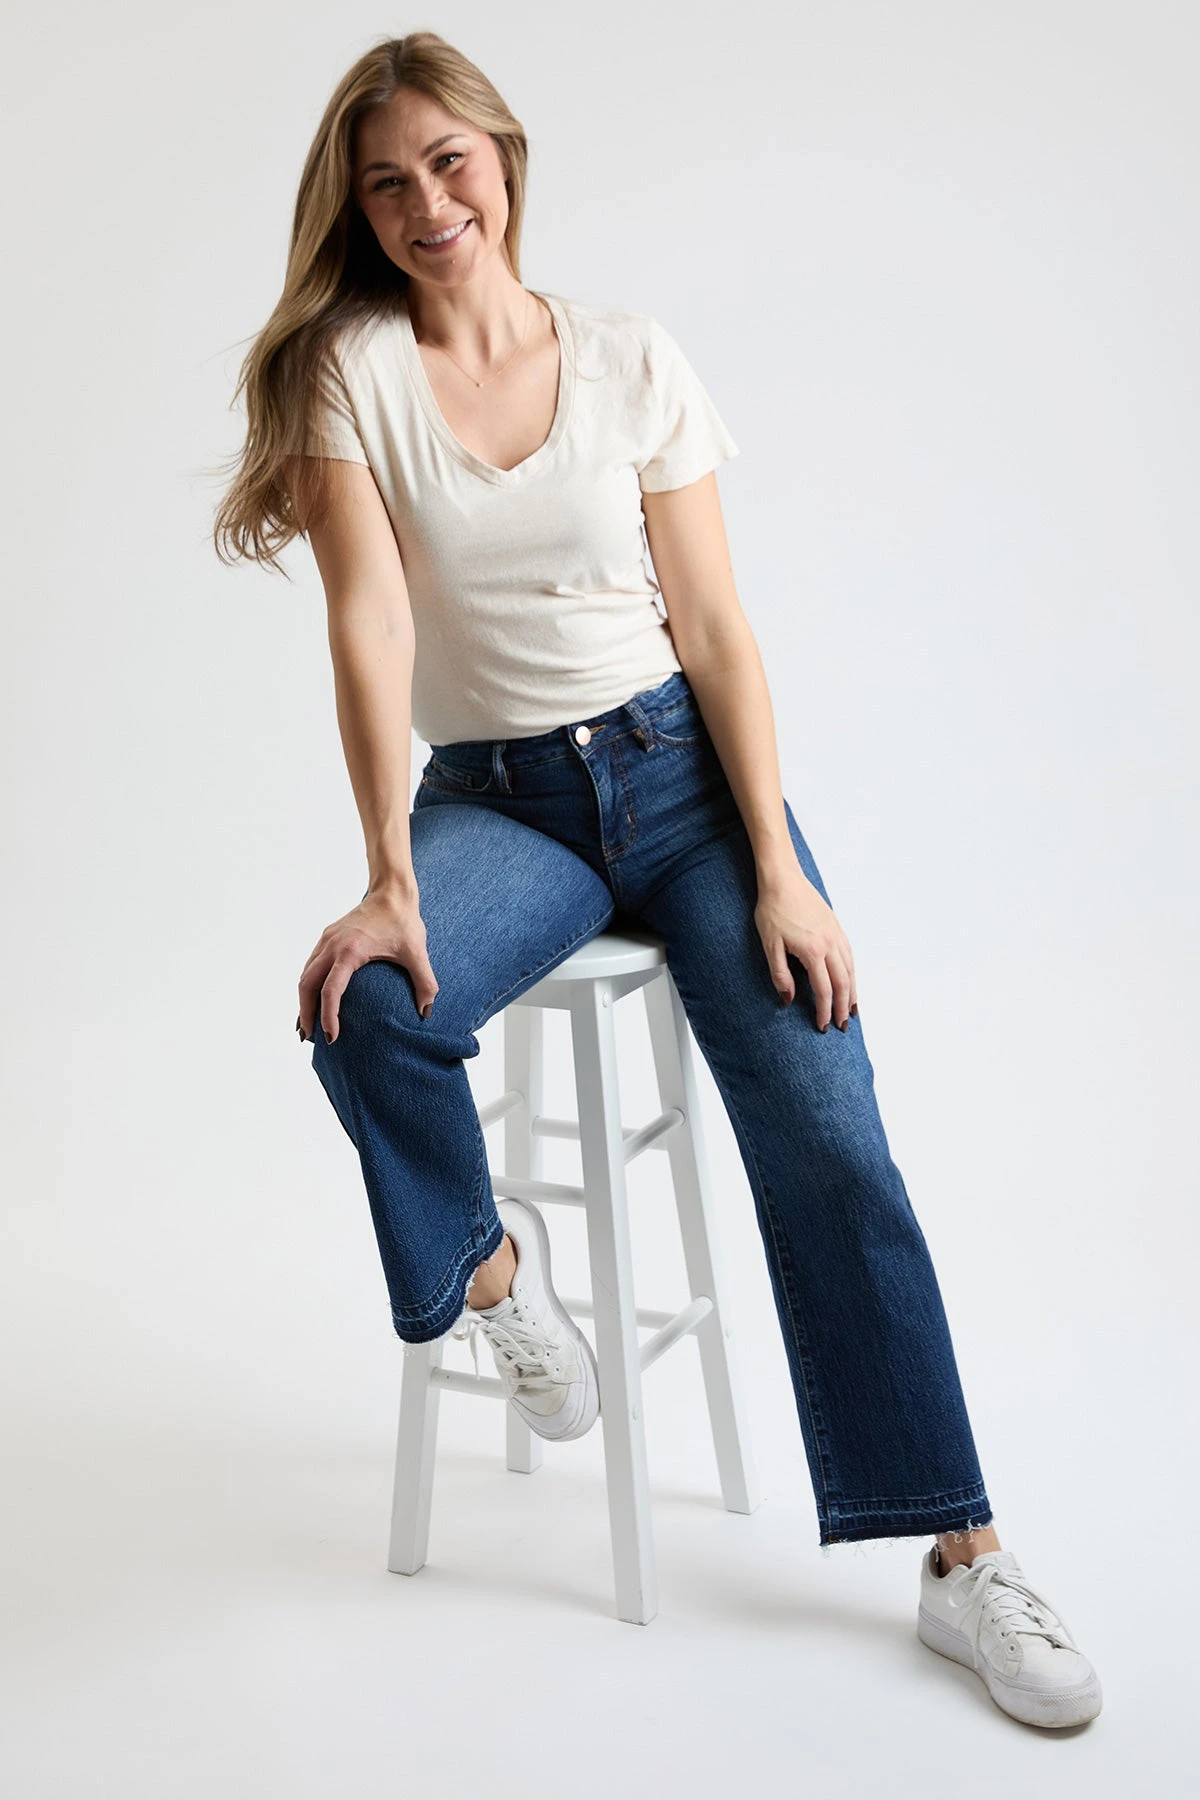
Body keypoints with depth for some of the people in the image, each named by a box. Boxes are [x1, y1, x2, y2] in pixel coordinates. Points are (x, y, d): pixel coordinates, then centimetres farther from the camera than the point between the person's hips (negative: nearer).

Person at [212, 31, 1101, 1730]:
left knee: (827, 1141, -13)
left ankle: (965, 1560, 0)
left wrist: (779, 873, -9)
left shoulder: (632, 357, 3)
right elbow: (370, 622, -10)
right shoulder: (351, 364, 1)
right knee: (366, 1008, -33)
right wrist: (389, 877, -20)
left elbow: (716, 628, 0)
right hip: (493, 795, 0)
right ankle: (487, 1261, 1)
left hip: (681, 767, 1)